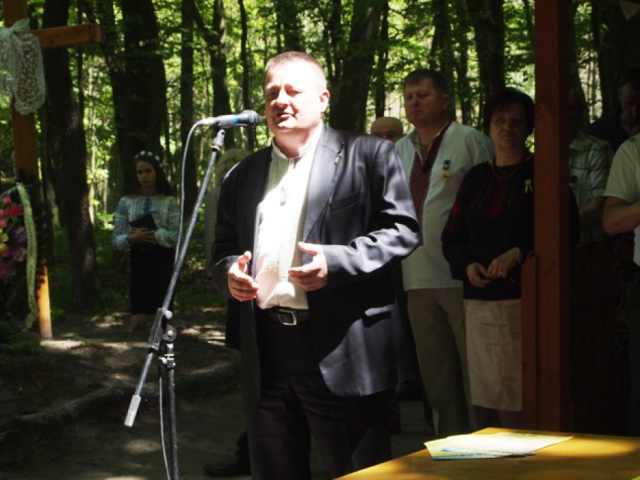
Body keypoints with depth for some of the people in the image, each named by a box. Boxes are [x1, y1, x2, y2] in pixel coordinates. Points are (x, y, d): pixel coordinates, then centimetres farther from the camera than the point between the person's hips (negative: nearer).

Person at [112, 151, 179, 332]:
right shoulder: (126, 202, 7)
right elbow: (116, 239, 4)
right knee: (139, 320, -6)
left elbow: (177, 236, -5)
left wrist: (154, 235, -18)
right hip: (139, 262, 1)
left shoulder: (169, 202, 3)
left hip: (164, 262, 0)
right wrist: (131, 239, -16)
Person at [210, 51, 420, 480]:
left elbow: (403, 231, -4)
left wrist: (337, 262, -17)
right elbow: (224, 249, 23)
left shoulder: (368, 154, 2)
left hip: (341, 351, -5)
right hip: (266, 353, 5)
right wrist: (229, 272, -1)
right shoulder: (245, 175, 18)